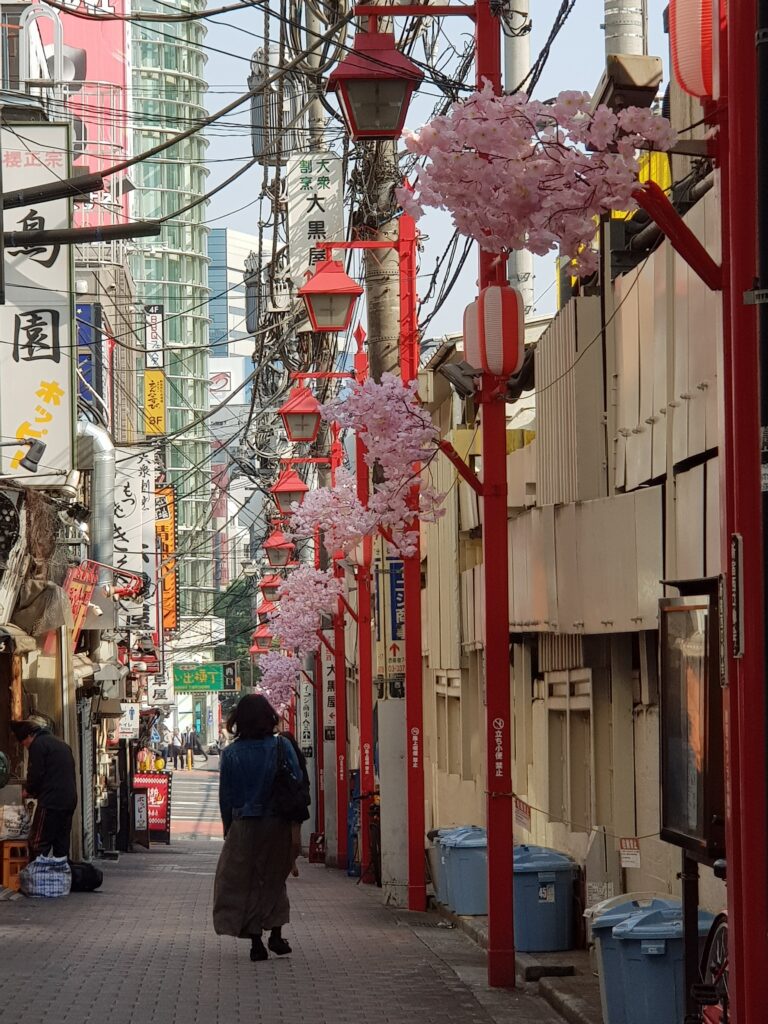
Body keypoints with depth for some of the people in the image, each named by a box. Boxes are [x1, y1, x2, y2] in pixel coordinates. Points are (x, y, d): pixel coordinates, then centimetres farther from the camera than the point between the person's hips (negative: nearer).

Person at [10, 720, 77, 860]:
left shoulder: (38, 744, -5)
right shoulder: (61, 744, 22)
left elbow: (36, 774, -11)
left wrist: (27, 790, 8)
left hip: (51, 802, -9)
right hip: (69, 801, 9)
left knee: (37, 845, -8)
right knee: (62, 845, 11)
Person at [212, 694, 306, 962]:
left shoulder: (231, 754, -3)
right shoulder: (282, 747, -5)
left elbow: (225, 796, 1)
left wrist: (229, 829, 10)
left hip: (245, 826, 0)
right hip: (278, 825, 1)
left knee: (247, 882, 8)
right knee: (274, 880, 17)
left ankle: (255, 942, 5)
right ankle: (275, 934, 9)